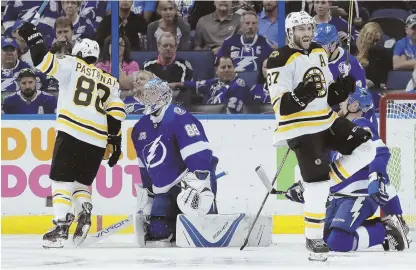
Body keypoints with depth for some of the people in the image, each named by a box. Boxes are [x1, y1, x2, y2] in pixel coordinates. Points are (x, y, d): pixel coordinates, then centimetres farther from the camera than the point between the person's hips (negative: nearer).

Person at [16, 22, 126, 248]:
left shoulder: (72, 66, 9)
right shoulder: (109, 81, 22)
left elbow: (45, 61, -3)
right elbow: (117, 112, 12)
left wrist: (33, 37, 9)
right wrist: (114, 141, 14)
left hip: (71, 132, -5)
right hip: (98, 140, 5)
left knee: (62, 179, -2)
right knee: (82, 181, 19)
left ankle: (61, 226, -16)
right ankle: (83, 214, -8)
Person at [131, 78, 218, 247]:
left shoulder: (178, 118, -14)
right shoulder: (140, 129, 13)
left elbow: (199, 153, -24)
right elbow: (145, 167, 26)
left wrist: (200, 182, -33)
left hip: (191, 181, -7)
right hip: (166, 191, 7)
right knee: (157, 230, -6)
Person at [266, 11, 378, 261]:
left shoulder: (319, 53, 10)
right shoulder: (281, 60, -14)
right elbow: (282, 106, -19)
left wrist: (341, 88, -4)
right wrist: (300, 95, -37)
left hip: (327, 120, 8)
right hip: (301, 128, -8)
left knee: (365, 147, -1)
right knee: (317, 182, -10)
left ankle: (324, 181, 8)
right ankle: (314, 239, 3)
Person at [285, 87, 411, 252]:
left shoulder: (361, 127, -10)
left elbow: (380, 154, -26)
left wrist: (377, 180, -42)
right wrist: (303, 186, 21)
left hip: (361, 196, -10)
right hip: (338, 198, 10)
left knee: (338, 242, -27)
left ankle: (387, 230, -9)